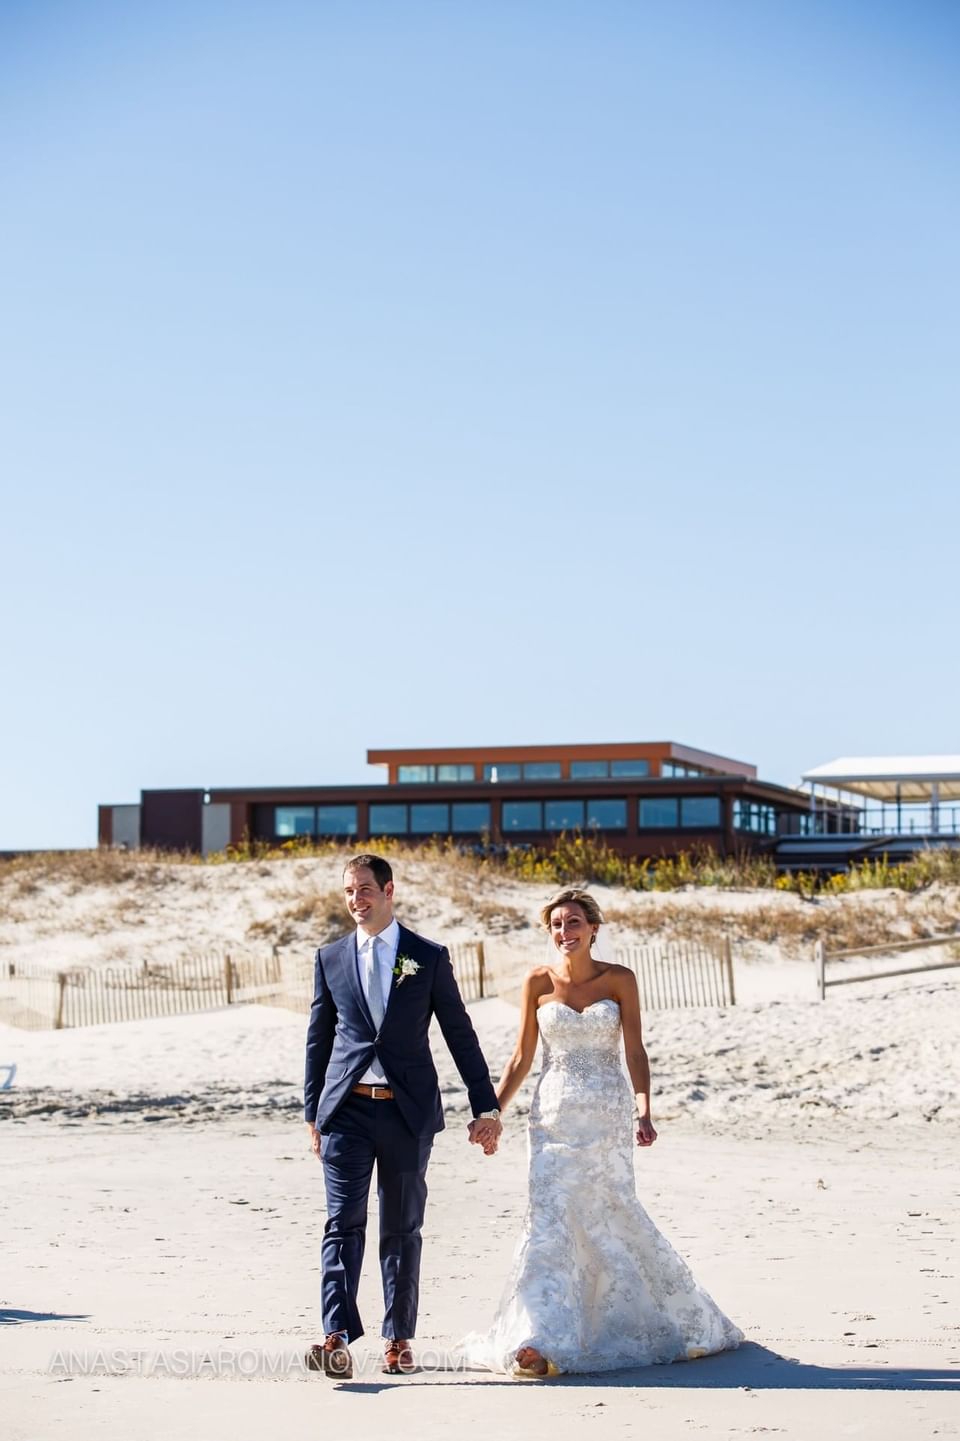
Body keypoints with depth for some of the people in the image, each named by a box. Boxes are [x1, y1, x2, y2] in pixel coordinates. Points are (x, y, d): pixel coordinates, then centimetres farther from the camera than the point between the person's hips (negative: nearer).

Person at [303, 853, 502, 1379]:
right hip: (347, 1111, 1)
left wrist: (485, 1106, 2)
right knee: (343, 1223, -9)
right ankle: (338, 1340, -17)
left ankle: (399, 1340, 15)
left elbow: (460, 1035, 4)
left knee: (402, 1229, 7)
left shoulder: (429, 957, 3)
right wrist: (312, 1114, 11)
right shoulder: (330, 958, 8)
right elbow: (318, 1039, 12)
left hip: (408, 1112, -1)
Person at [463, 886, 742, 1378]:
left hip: (608, 1116, -1)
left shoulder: (619, 980, -1)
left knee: (613, 1214, 1)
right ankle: (541, 1341, -13)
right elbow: (521, 1058, 8)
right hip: (554, 1115, 1)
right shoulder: (538, 982, 3)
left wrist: (644, 1112, -17)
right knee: (549, 1218, -9)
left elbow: (635, 1052, -5)